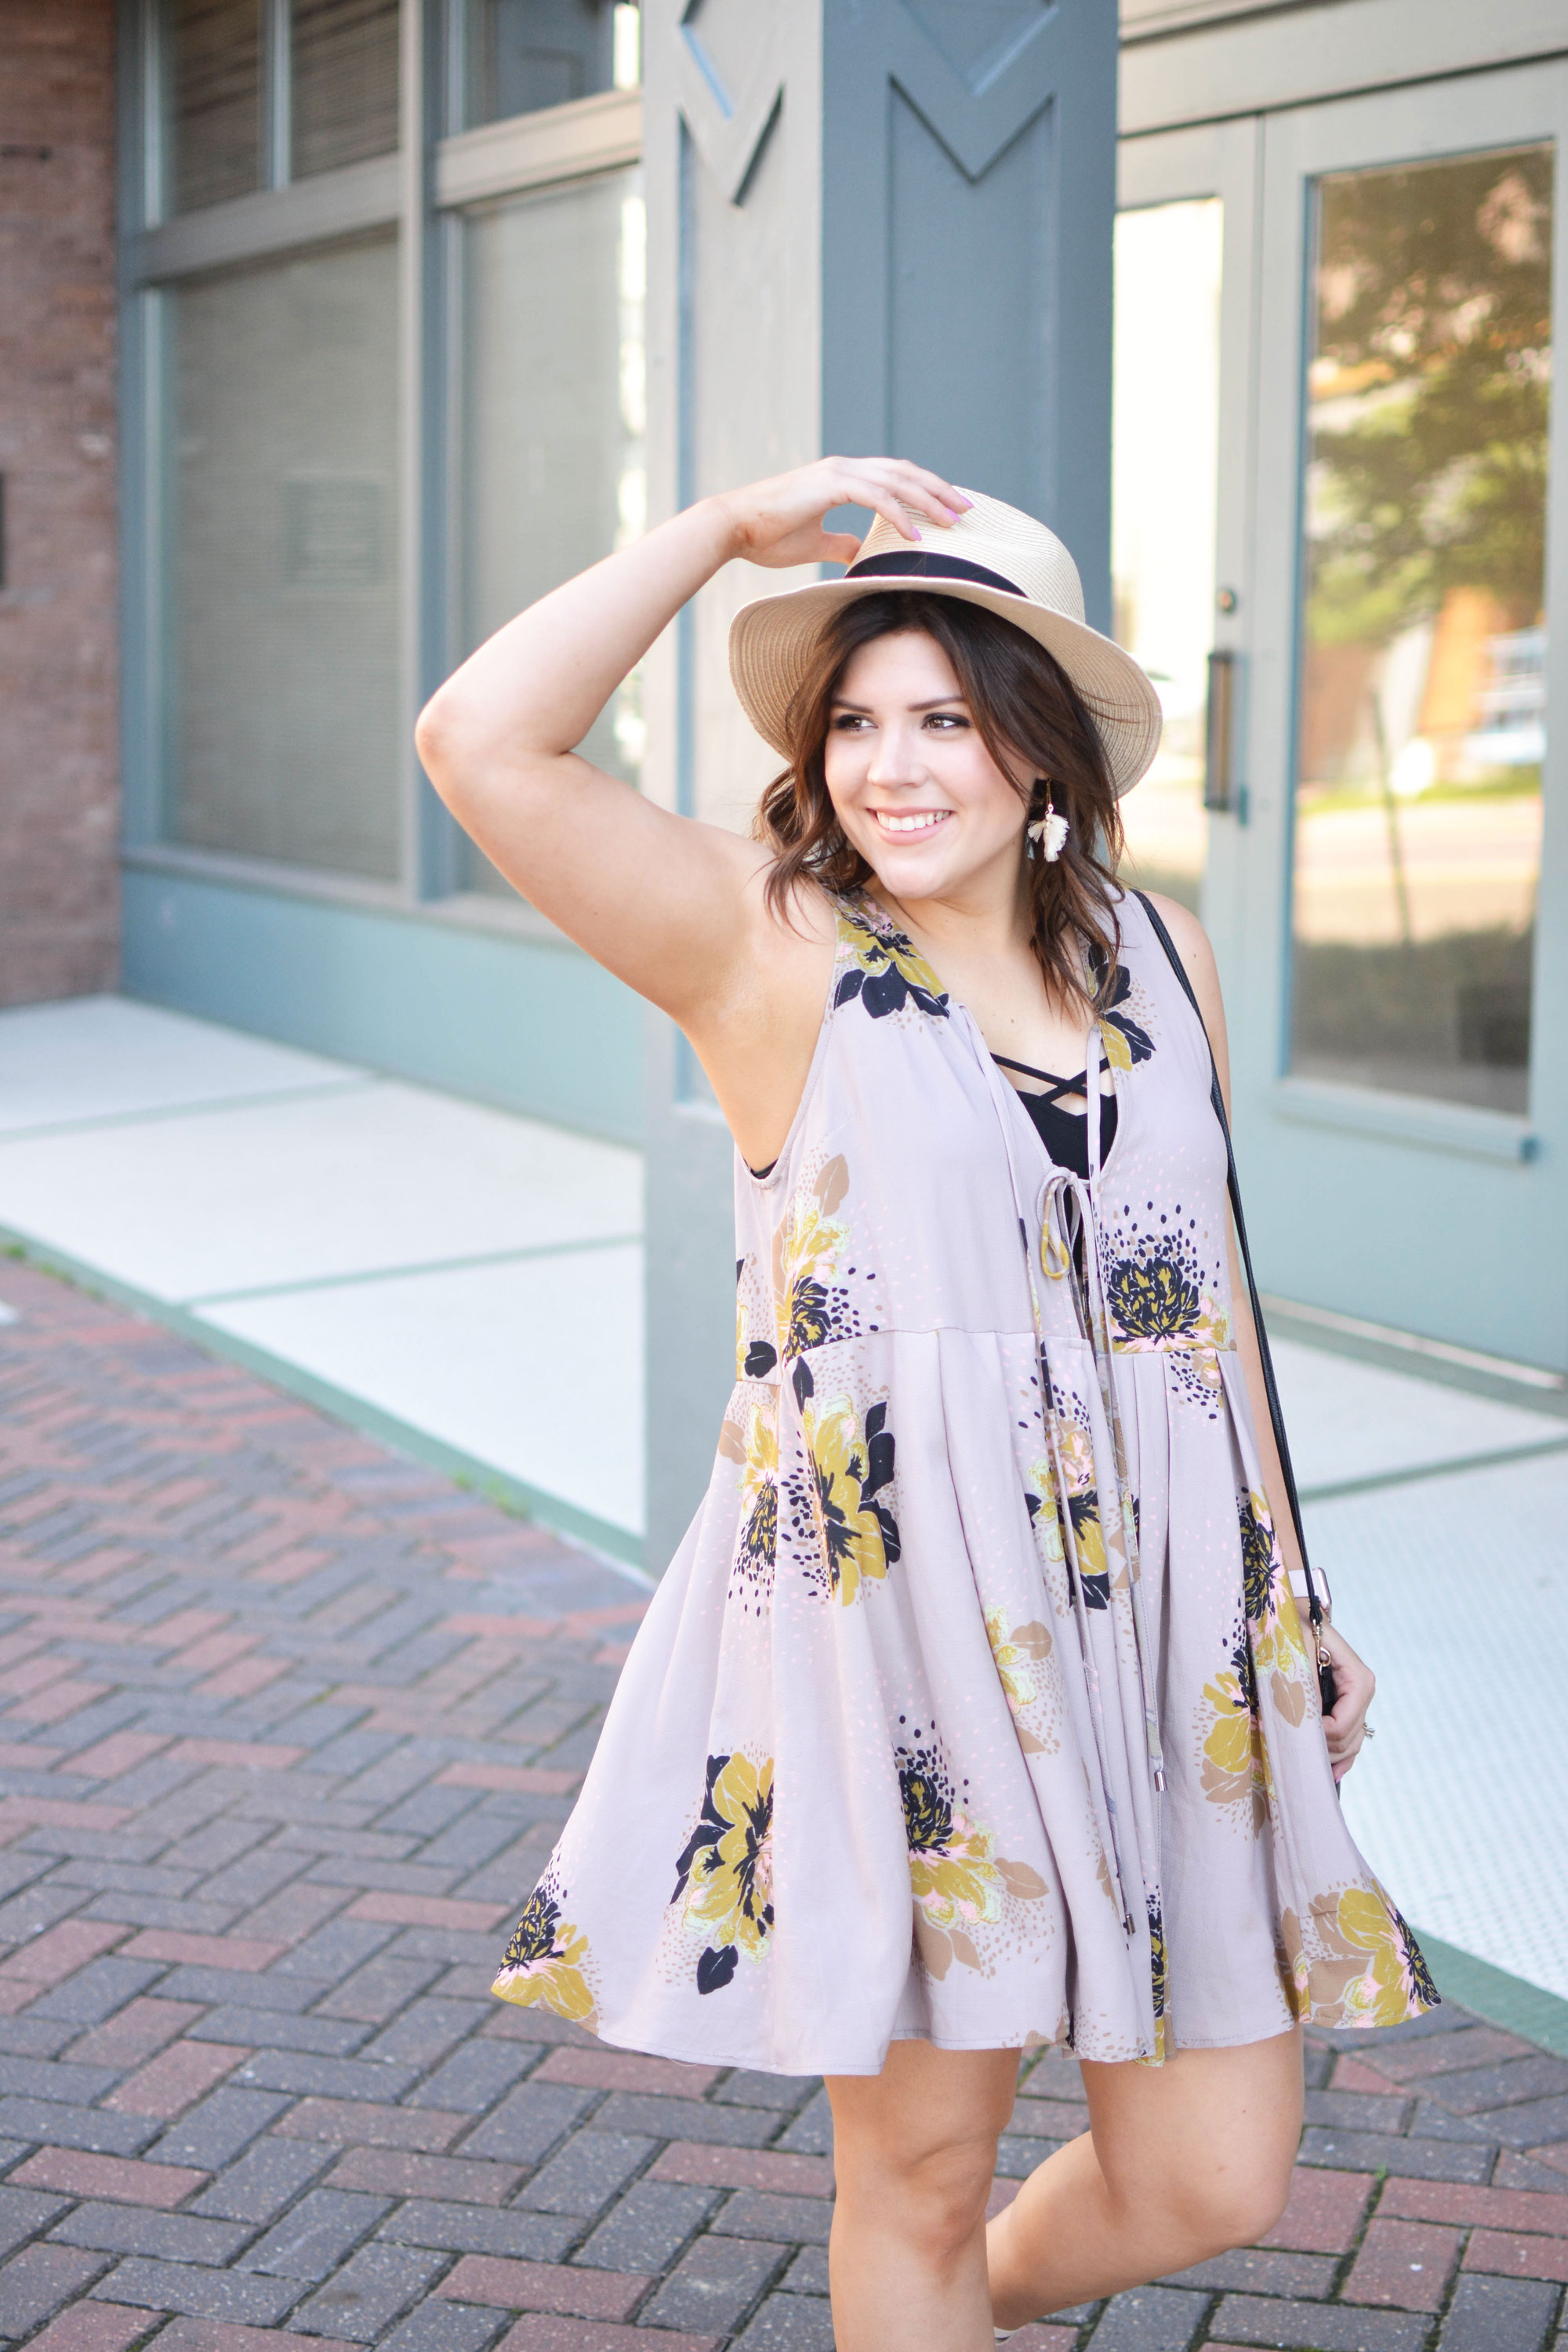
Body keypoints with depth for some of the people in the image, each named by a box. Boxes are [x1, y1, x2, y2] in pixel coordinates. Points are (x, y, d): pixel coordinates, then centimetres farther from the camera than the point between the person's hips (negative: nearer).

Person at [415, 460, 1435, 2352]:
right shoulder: (770, 952, -6)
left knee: (1215, 2180, 8)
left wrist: (1282, 1610, 18)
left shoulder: (1158, 953, 8)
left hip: (1167, 1635, 4)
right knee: (921, 2164, 10)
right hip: (898, 1634, -4)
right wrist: (736, 525, -13)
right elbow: (482, 745, -21)